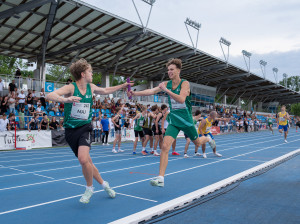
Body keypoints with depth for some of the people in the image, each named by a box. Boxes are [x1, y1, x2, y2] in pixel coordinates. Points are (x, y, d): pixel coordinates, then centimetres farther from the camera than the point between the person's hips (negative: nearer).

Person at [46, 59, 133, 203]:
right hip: (70, 130, -1)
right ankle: (103, 184, 31)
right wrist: (65, 99, -46)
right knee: (87, 162, 7)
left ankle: (89, 188, 1)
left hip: (84, 128, 1)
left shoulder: (91, 88, 3)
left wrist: (122, 86, 22)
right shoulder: (71, 88, -13)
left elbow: (106, 91, 24)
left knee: (83, 159, -23)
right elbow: (49, 96, -28)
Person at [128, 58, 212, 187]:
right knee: (165, 146, -14)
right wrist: (135, 93, -27)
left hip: (186, 119, -3)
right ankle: (160, 178, -14)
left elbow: (181, 99, -29)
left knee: (197, 142, 19)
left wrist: (166, 90, -35)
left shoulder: (185, 83, -13)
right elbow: (152, 91, -13)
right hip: (173, 120, 3)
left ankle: (208, 139, 58)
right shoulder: (166, 84, 0)